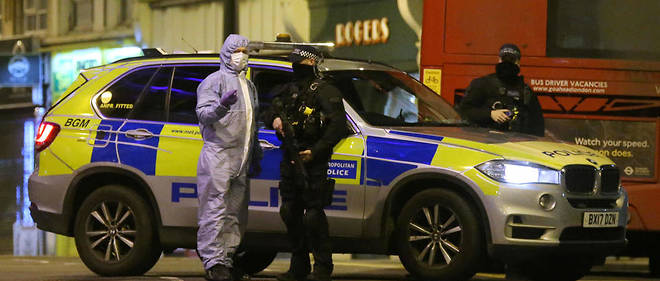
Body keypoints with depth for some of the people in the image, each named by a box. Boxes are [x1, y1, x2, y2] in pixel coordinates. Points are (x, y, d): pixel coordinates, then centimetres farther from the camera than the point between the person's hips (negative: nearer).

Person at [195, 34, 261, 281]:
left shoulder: (248, 85, 23)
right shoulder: (214, 81, -1)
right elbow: (202, 114, -12)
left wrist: (255, 154, 26)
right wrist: (221, 105, -31)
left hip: (241, 159, 8)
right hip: (218, 156, -8)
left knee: (236, 212, 7)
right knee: (215, 209, -11)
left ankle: (227, 258, 12)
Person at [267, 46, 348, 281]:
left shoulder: (324, 91, -6)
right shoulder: (289, 90, 17)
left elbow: (338, 125, -13)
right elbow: (274, 107, 29)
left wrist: (316, 151, -19)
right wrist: (275, 120, 3)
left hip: (312, 162, -8)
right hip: (290, 160, 8)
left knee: (313, 215, -9)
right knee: (290, 213, 9)